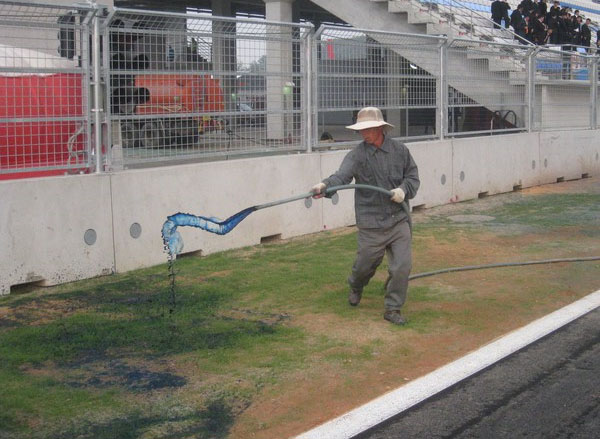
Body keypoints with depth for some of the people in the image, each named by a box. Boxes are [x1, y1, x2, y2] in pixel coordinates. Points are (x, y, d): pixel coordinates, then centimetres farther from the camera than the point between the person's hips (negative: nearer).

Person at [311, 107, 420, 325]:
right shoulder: (357, 155, -7)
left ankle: (393, 308, 13)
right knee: (365, 264, 11)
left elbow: (413, 176, 11)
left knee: (402, 265, -3)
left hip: (398, 219, 2)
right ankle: (355, 287, 47)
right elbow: (342, 175, -23)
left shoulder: (400, 150, 2)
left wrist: (404, 189, -10)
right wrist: (325, 185, -43)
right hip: (371, 223, -2)